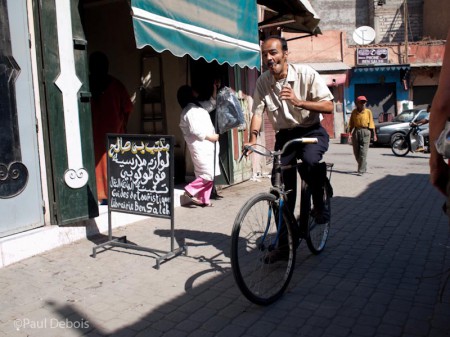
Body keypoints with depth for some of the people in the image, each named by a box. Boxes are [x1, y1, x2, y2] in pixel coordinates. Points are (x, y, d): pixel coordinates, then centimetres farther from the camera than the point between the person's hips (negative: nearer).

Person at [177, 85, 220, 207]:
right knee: (210, 174, -10)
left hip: (205, 146, 10)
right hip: (201, 146, -10)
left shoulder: (196, 108, 16)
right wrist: (210, 137, -16)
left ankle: (204, 199, 17)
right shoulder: (191, 111, -15)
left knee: (206, 174, 12)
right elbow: (195, 130, -23)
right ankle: (190, 189, 0)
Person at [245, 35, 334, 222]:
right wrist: (253, 138, -25)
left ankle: (319, 203, -9)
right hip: (285, 135, 3)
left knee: (309, 160, -35)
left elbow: (328, 106, -15)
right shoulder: (263, 81, -5)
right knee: (282, 184, -3)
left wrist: (298, 102, -30)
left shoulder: (306, 73, -13)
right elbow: (257, 113, -7)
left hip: (312, 131, -3)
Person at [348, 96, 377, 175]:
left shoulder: (368, 111, 0)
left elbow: (371, 124, 1)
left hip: (365, 132, -3)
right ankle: (363, 167, 30)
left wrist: (374, 134, -1)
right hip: (356, 131, 3)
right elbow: (351, 124, 8)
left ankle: (361, 170, -4)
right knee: (356, 152, 10)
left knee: (363, 152, -8)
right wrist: (350, 133, 1)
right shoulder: (354, 112, 5)